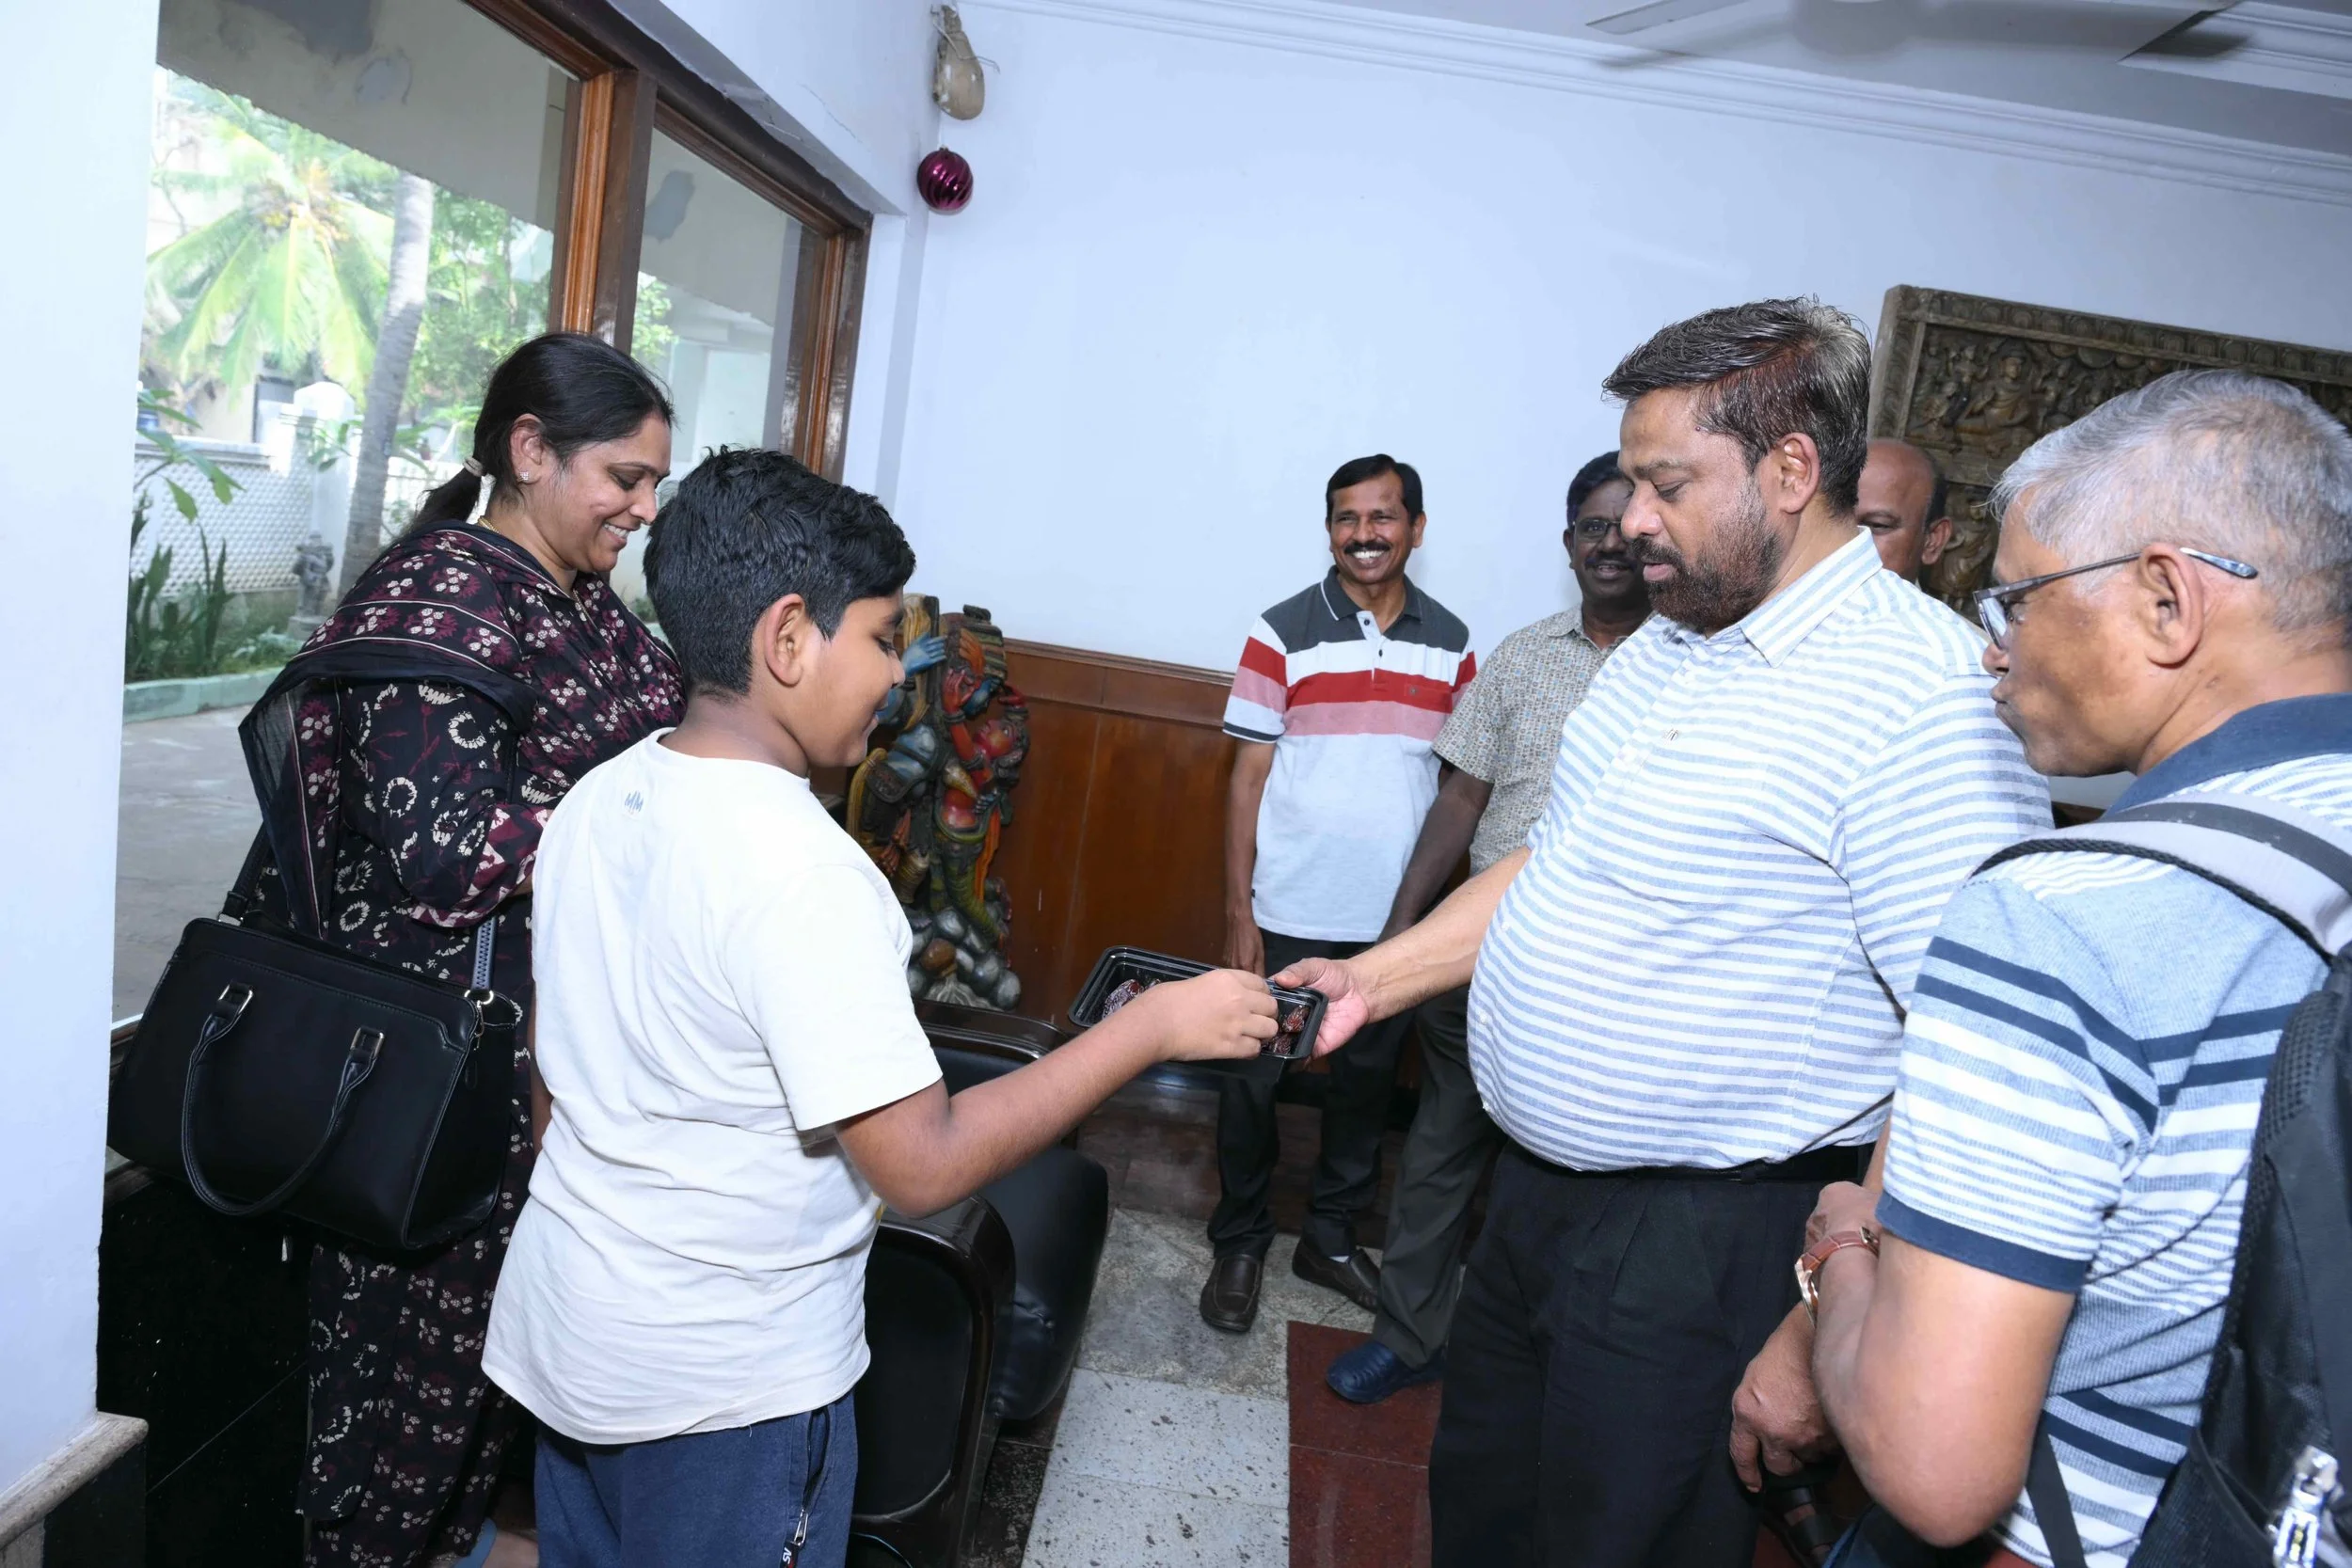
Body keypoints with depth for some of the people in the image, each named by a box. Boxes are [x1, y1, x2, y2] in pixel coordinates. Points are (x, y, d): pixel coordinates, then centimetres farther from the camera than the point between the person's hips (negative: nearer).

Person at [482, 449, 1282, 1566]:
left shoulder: (596, 801, -2)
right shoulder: (800, 867, -28)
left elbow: (567, 1075, 8)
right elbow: (924, 1166, -27)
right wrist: (1152, 1024, -21)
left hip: (561, 1328, 7)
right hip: (726, 1388, -7)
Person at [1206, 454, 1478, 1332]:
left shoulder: (1450, 644, 4)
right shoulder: (1283, 633, -5)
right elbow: (1248, 779, -5)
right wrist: (1238, 912, -9)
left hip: (1398, 920, 3)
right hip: (1290, 914, -3)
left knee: (1368, 1080, 15)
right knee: (1252, 1080, 7)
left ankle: (1330, 1237, 35)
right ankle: (1239, 1246, 26)